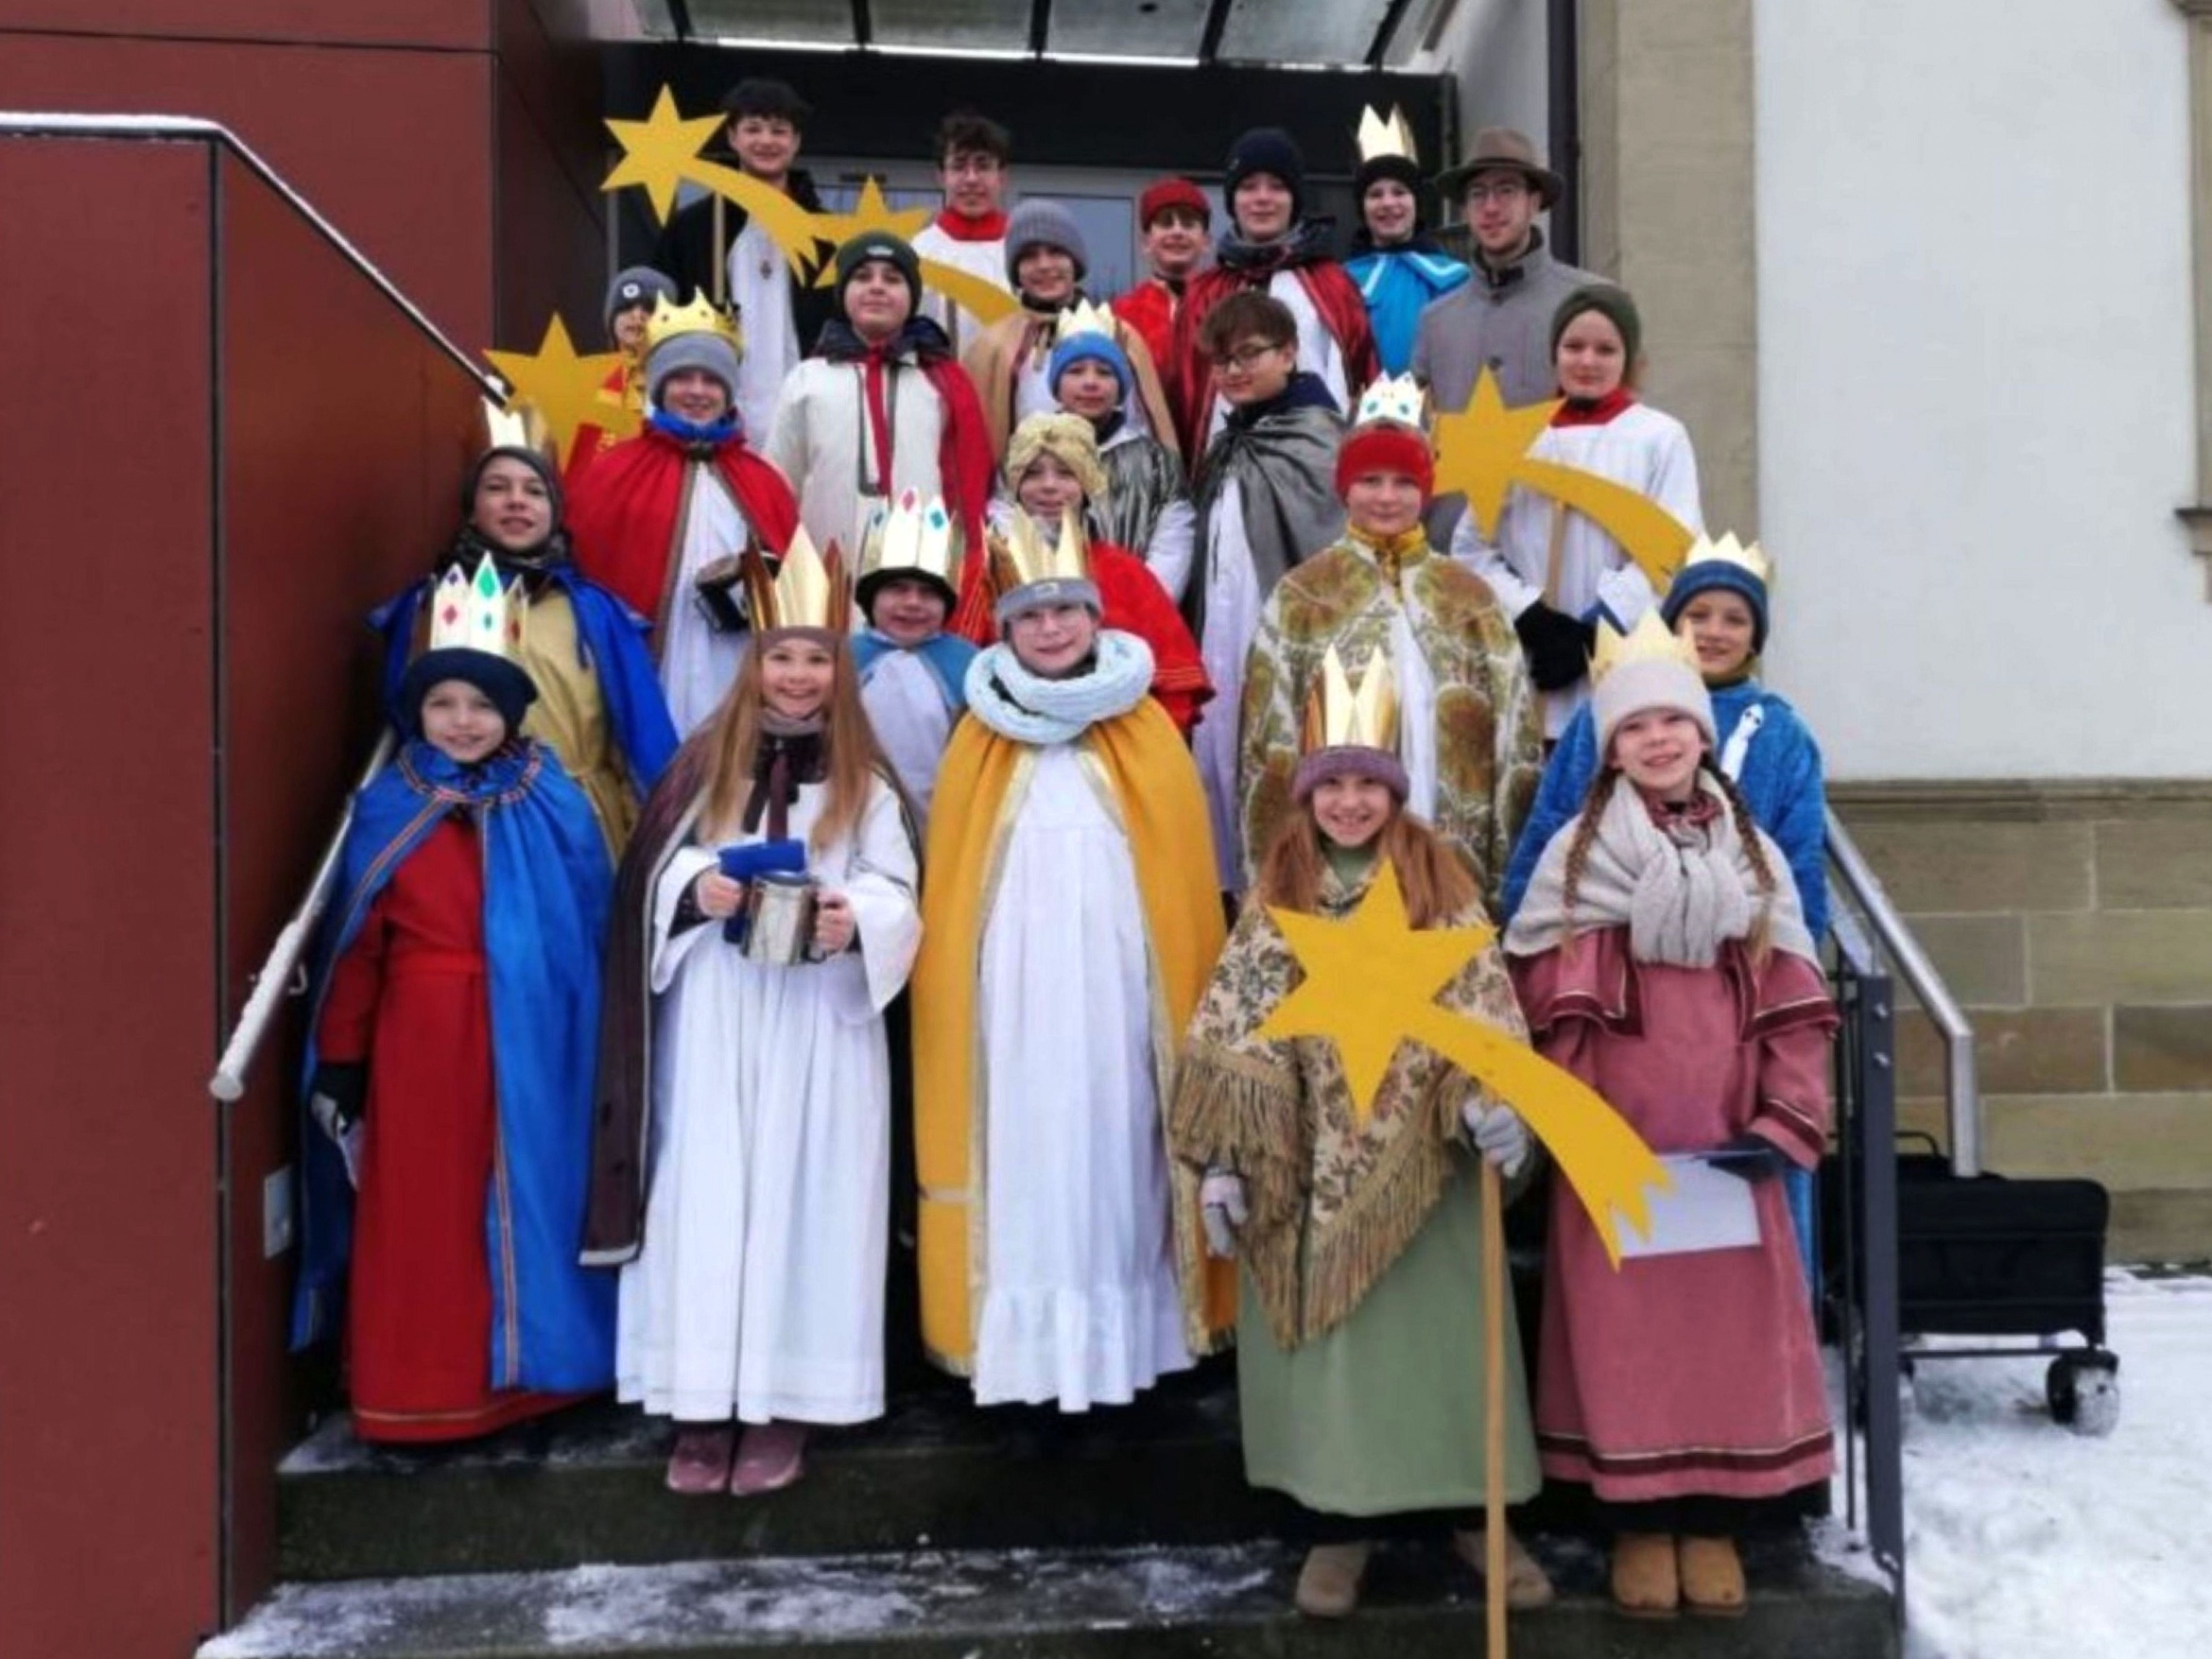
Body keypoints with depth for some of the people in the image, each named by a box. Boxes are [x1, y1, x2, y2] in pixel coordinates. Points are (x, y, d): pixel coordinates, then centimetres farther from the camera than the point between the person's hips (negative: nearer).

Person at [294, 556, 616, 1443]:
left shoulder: (556, 811, -2)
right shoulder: (386, 812, -1)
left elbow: (588, 939, 0)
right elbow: (354, 950, 2)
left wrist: (577, 1044, -3)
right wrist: (340, 1065, 2)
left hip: (526, 1045, 0)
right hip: (415, 1043, 0)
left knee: (519, 1204, 9)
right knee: (416, 1219, 8)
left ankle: (516, 1372, 25)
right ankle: (412, 1393, 20)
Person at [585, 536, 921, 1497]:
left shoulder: (863, 783, 5)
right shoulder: (706, 762, 7)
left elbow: (898, 894, -1)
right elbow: (653, 873, 7)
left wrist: (856, 918, -22)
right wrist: (697, 886, -14)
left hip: (820, 1021, -1)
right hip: (713, 1015, 1)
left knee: (802, 1196, 1)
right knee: (706, 1196, 1)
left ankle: (783, 1406, 11)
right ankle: (701, 1406, 10)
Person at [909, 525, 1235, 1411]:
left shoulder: (1144, 731, 5)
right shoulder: (982, 737, 8)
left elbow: (1186, 878, 5)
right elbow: (949, 883, 8)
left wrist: (1182, 996, 0)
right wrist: (957, 987, 1)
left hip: (1117, 973, 0)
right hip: (1016, 976, 1)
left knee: (1115, 1139, 2)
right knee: (1027, 1143, 1)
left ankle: (1120, 1341, 14)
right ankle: (1029, 1349, 9)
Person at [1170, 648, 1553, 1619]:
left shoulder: (1441, 884, 1)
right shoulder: (1276, 895, 3)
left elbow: (1481, 1004, -5)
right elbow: (1233, 1028, 0)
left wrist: (1492, 1101, -23)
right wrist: (1221, 1159, -5)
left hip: (1419, 1156, -1)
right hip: (1309, 1164, 1)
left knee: (1440, 1327, 7)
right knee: (1325, 1333, 7)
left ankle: (1478, 1513, 24)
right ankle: (1337, 1528, 22)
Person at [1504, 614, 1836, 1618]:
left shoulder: (1752, 854, 9)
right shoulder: (1577, 855, 1)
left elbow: (1791, 1003, 7)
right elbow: (1547, 1004, -2)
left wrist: (1784, 1122, -3)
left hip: (1726, 1139, 3)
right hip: (1615, 1141, -2)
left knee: (1733, 1315, 6)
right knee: (1624, 1320, 2)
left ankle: (1714, 1521, 20)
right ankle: (1638, 1521, 16)